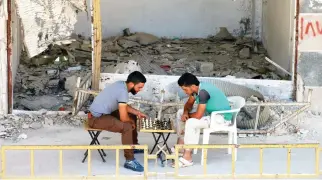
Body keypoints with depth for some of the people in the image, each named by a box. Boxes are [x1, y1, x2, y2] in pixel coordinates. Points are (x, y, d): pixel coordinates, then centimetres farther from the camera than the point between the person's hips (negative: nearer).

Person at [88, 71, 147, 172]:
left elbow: (123, 106, 19)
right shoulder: (123, 91, -25)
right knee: (127, 127, -26)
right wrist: (131, 121, -4)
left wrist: (137, 112, 8)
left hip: (102, 112, 10)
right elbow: (123, 118, -24)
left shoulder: (121, 84, 4)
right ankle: (129, 161, -17)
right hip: (96, 118, -10)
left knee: (132, 116, 19)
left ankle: (134, 145, 31)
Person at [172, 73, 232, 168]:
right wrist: (185, 112, -9)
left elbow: (198, 116, -30)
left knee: (191, 123, -30)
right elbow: (189, 104, 12)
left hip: (222, 117, -10)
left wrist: (188, 115, -9)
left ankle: (187, 158, -22)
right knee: (180, 113, 11)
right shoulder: (197, 88, -3)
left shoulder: (203, 92, -30)